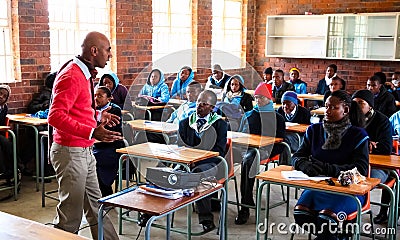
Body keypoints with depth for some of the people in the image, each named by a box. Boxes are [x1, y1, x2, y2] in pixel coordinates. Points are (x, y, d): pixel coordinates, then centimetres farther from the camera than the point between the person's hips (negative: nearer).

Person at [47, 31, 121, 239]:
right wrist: (92, 132, -32)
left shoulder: (84, 74, 13)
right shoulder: (71, 77, -18)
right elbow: (55, 116, -26)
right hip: (70, 152, -10)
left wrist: (97, 116, 12)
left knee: (96, 207, 17)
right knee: (70, 215, 0)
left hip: (85, 152, 10)